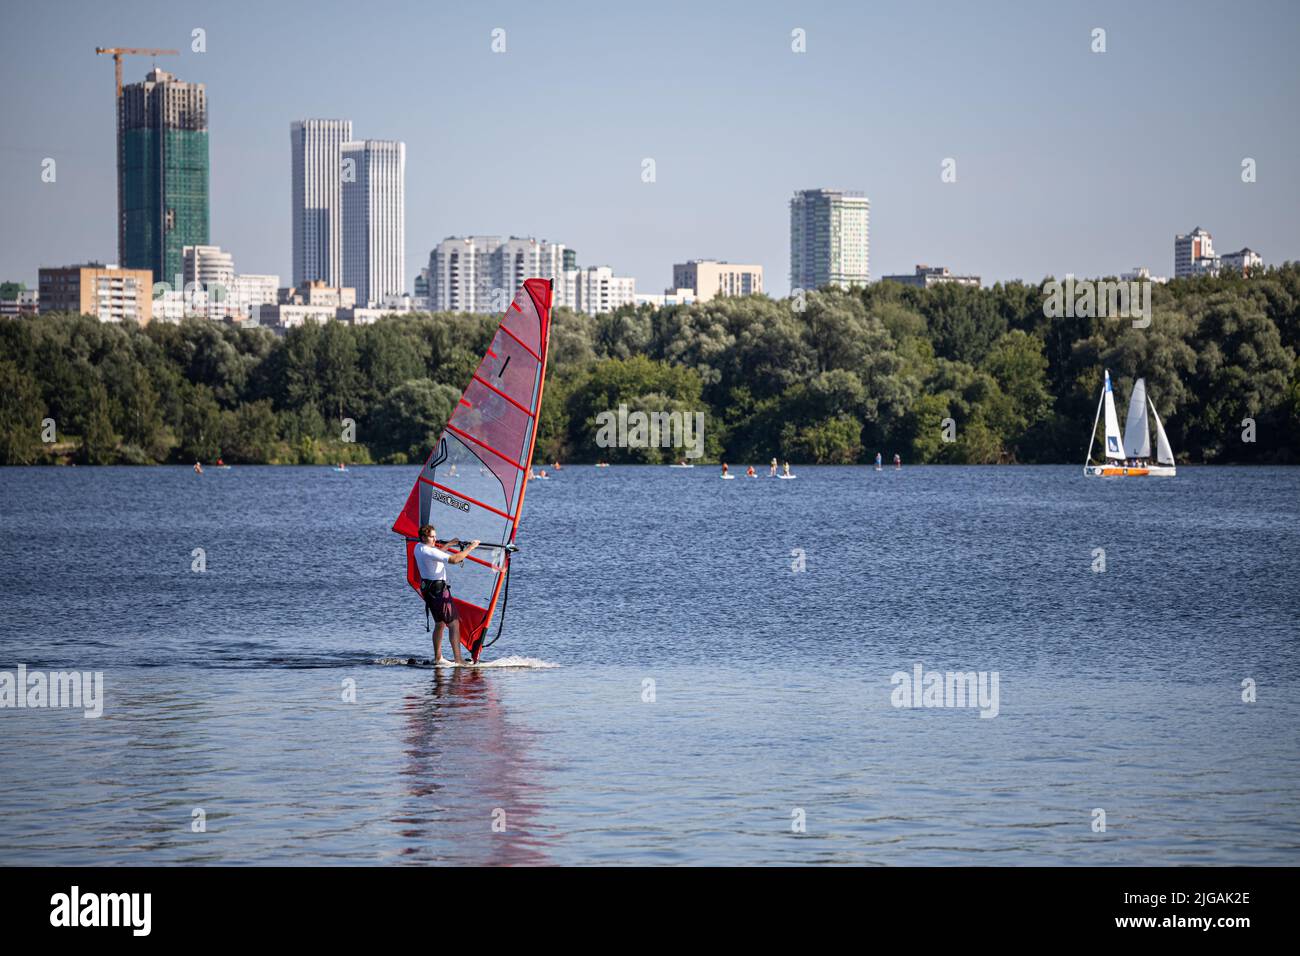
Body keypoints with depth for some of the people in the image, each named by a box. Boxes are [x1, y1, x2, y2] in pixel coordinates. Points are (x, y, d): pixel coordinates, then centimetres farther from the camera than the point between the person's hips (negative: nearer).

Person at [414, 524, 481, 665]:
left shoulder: (418, 548, 7)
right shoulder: (429, 552, -22)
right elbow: (454, 559, -29)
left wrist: (448, 544, 28)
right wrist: (470, 548, -19)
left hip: (427, 588, 10)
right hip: (438, 590, -10)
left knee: (440, 623, 19)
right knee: (453, 623, -8)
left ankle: (438, 658, 21)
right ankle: (458, 660, -13)